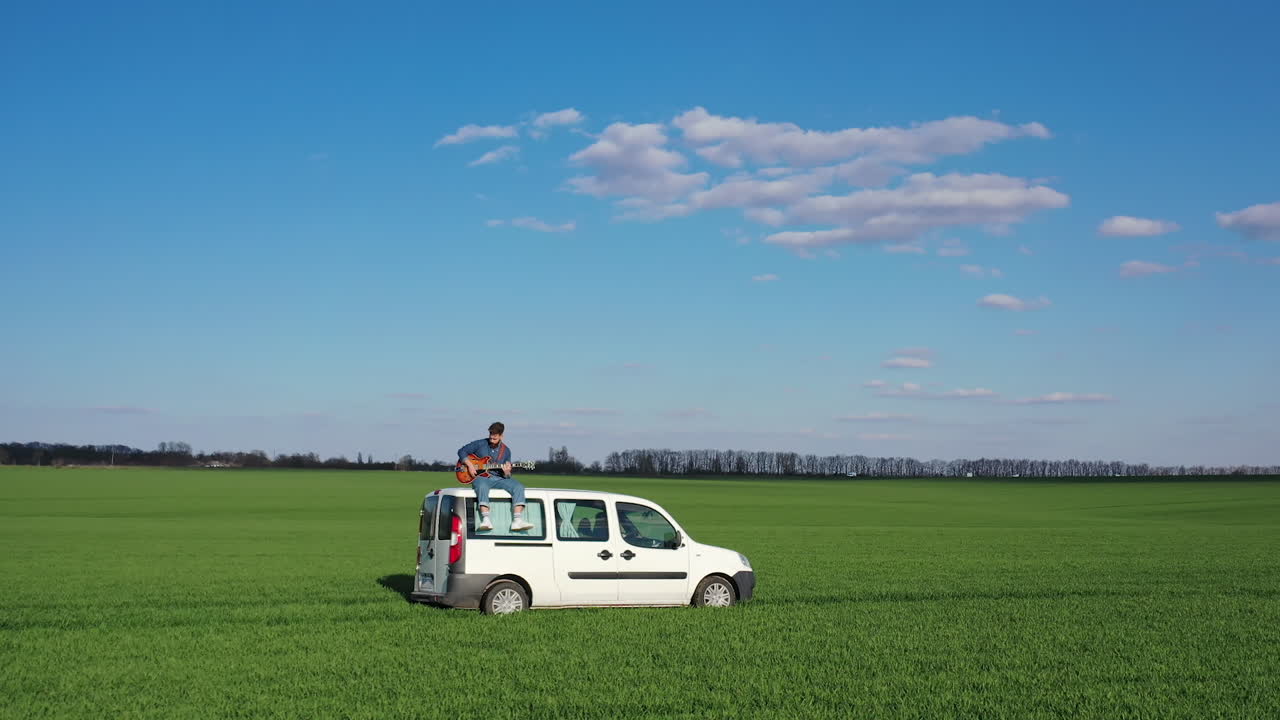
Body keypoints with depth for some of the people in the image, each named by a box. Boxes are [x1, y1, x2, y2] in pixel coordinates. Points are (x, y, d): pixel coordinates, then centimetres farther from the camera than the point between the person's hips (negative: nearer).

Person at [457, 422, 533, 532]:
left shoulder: (506, 451, 12)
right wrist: (469, 465, -7)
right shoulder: (480, 444, 5)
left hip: (498, 478, 3)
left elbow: (507, 476, 13)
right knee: (482, 486, -41)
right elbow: (462, 451, 8)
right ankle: (486, 520, -49)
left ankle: (517, 521, -32)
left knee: (518, 487, -22)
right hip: (480, 477, -3)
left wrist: (506, 473, -13)